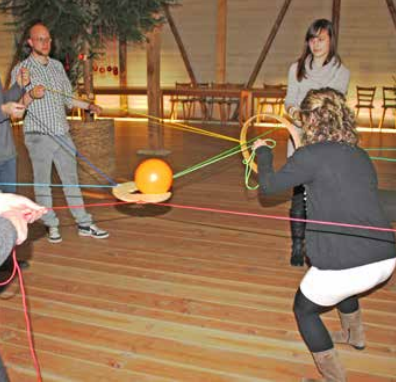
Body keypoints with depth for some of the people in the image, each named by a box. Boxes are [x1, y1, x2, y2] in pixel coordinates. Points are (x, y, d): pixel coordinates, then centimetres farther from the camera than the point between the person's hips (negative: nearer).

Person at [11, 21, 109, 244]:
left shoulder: (57, 66, 12)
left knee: (71, 178, 8)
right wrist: (31, 96, -24)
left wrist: (89, 106, 3)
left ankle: (84, 224, 14)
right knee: (43, 182, 4)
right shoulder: (21, 70, -3)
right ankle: (52, 226, 17)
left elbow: (68, 98, 19)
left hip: (62, 133, 4)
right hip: (38, 135, -4)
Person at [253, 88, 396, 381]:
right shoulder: (360, 155, 13)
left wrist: (263, 153, 21)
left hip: (346, 266, -7)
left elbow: (268, 185, 2)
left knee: (304, 310, 21)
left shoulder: (312, 155, -9)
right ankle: (355, 335, 59)